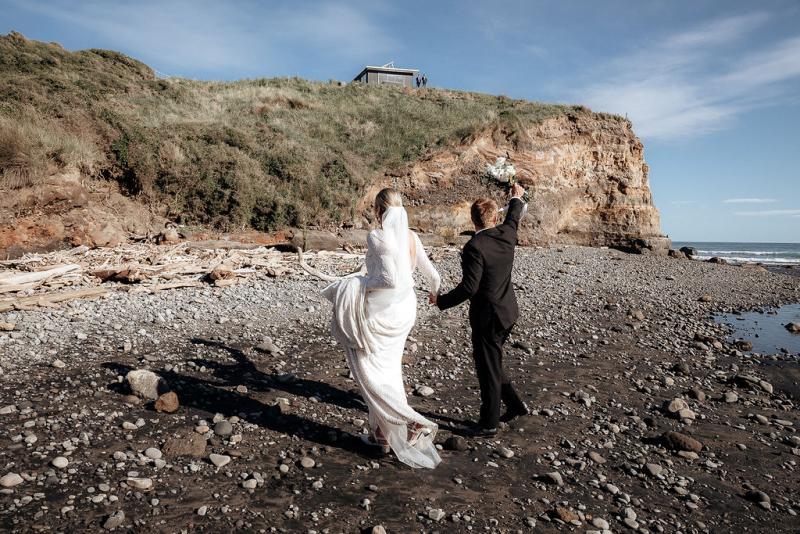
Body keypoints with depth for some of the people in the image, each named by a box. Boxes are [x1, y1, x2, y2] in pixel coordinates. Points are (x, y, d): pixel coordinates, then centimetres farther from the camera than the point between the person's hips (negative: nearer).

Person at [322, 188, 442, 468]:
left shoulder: (377, 236, -17)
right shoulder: (411, 237, 4)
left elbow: (391, 279, -27)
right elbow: (432, 275, 11)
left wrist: (361, 283, -12)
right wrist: (436, 293, 33)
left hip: (381, 312, -8)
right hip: (405, 310, 8)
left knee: (369, 372, 5)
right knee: (388, 372, 18)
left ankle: (416, 423, 1)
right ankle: (383, 432, 27)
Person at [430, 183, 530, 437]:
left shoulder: (474, 247, -23)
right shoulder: (506, 234, -1)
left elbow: (469, 287, -24)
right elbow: (513, 218, 22)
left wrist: (441, 300, -11)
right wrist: (516, 198, 42)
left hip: (488, 317, -8)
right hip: (507, 312, 8)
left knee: (488, 369, 6)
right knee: (490, 363, 24)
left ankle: (489, 423, 20)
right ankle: (514, 404, 34)